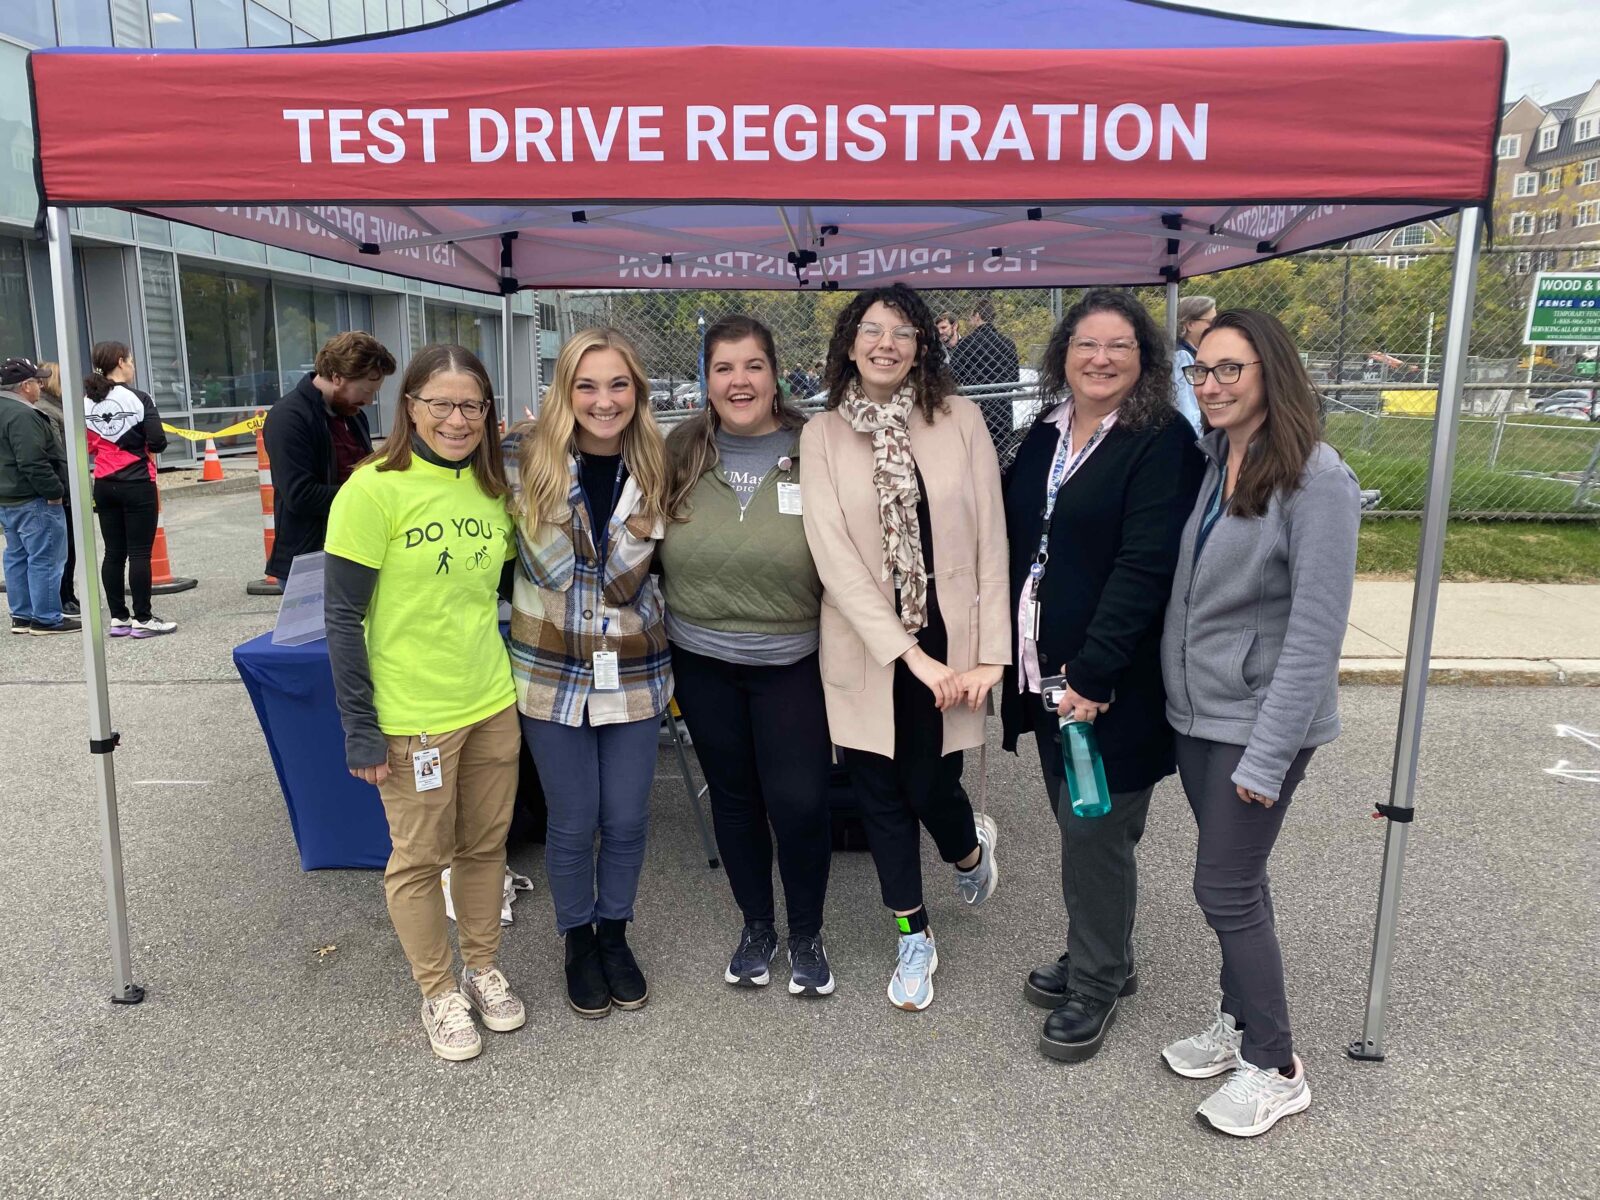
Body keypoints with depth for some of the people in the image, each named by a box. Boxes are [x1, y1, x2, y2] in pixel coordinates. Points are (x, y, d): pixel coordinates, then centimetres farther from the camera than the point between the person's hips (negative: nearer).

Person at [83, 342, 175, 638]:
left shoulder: (86, 402, 4)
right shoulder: (138, 398, -12)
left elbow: (87, 447, 6)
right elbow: (158, 443, -16)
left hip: (104, 486, 6)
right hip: (137, 485, -6)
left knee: (114, 553, 11)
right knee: (139, 553, -1)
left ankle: (118, 618, 16)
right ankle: (142, 619, 3)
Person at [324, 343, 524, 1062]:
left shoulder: (492, 489, 4)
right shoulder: (374, 489, -13)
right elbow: (343, 615, -11)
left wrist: (522, 685, 12)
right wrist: (359, 726, -13)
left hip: (492, 704, 5)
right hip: (412, 716, -5)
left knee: (485, 844, 17)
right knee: (420, 858, 10)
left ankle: (483, 970, 37)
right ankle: (439, 993, 30)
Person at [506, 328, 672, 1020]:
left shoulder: (654, 470, -2)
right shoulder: (529, 457, -8)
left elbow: (623, 578, -7)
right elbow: (551, 567, -9)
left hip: (633, 673, 2)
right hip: (552, 672, -2)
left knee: (627, 820, 11)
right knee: (573, 823, 9)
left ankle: (614, 932, 37)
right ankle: (578, 939, 35)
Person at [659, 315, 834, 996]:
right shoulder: (680, 452, -1)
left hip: (791, 663, -2)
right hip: (702, 661, 3)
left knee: (800, 802, -2)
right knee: (733, 797, 15)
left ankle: (807, 934, 25)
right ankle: (756, 926, 36)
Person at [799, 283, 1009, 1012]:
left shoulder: (960, 419, -2)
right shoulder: (823, 434, -2)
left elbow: (989, 539, -3)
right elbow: (833, 554, -10)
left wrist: (991, 653, -8)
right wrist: (907, 653, -16)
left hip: (947, 641, -1)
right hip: (866, 647, 1)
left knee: (929, 786, 1)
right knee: (881, 795, 10)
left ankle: (970, 845, 40)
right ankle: (914, 939, 32)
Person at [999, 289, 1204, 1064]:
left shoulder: (1162, 444, -11)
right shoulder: (1045, 436, 10)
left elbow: (1144, 567, -19)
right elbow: (1016, 542, 13)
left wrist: (1094, 672, -24)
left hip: (1112, 679, -6)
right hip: (1045, 668, 7)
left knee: (1095, 830, 2)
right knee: (1075, 822, 17)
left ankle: (1097, 983, 22)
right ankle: (1096, 956, 36)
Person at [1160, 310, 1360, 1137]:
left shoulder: (1316, 480, -17)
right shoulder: (1208, 461, 4)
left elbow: (1315, 632, -19)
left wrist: (1266, 757, -19)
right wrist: (1175, 695, 5)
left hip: (1257, 721, -6)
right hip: (1197, 711, 6)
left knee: (1225, 888, 1)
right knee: (1235, 879, 17)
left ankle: (1275, 1068, 20)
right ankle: (1239, 1022, 35)